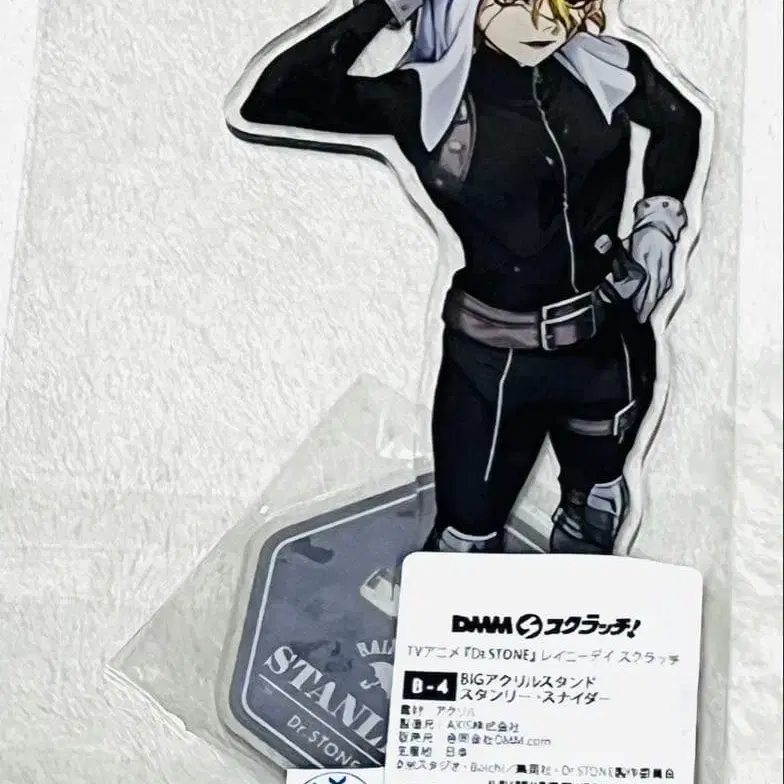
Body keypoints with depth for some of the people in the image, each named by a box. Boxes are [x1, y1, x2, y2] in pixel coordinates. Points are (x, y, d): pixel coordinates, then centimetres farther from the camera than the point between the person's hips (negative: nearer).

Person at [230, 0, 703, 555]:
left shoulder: (605, 70, -9)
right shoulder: (426, 99, -17)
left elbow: (680, 118, 13)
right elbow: (272, 102, -27)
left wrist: (660, 218, 2)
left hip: (608, 343, 4)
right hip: (492, 359, -3)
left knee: (595, 511, 26)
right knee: (467, 537, 8)